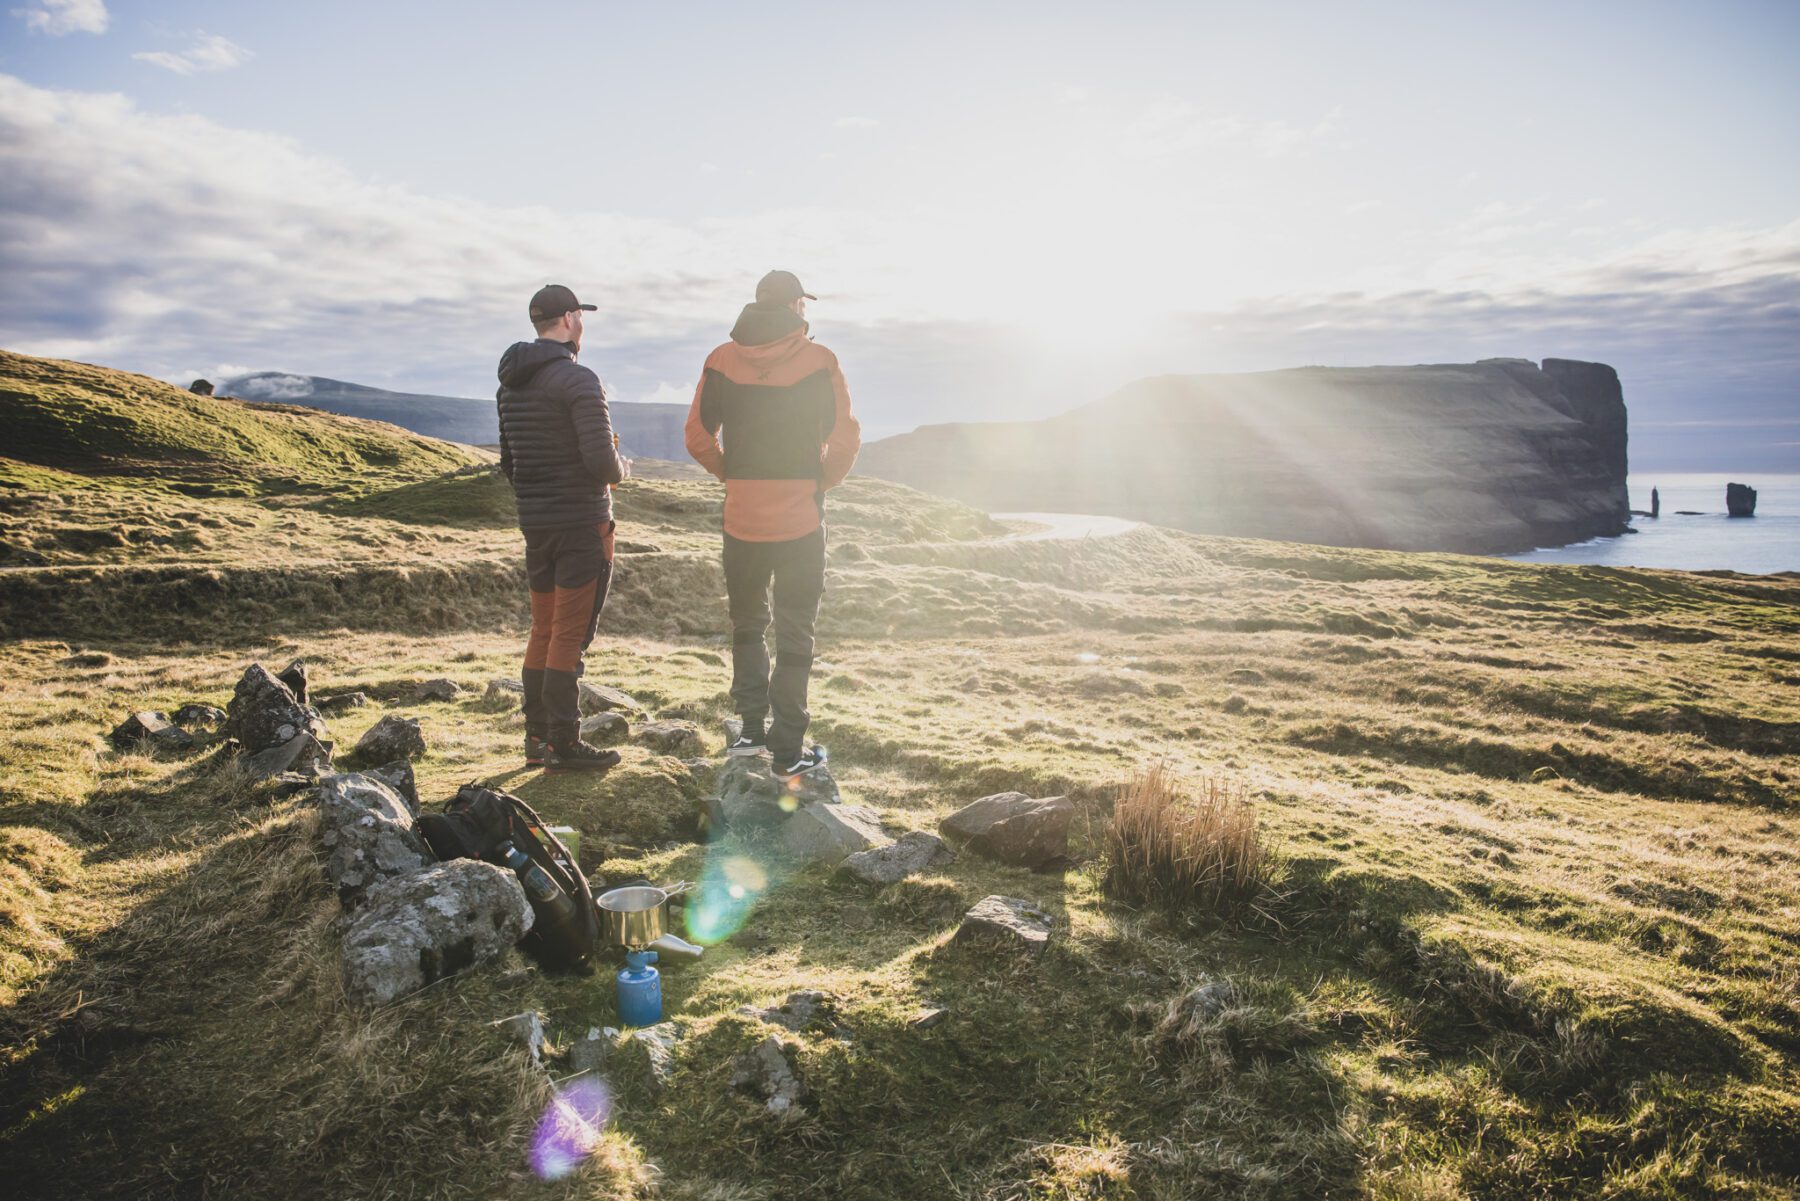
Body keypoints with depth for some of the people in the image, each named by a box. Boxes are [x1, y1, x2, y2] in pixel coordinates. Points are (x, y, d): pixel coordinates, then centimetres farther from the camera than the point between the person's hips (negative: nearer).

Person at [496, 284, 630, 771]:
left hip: (535, 524, 8)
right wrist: (621, 468, 0)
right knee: (570, 635, -2)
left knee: (543, 630, 14)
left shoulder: (510, 384, 11)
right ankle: (564, 743, 4)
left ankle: (537, 738, 20)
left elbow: (509, 464, 16)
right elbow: (603, 463, -21)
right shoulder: (578, 380, -15)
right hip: (582, 521, -8)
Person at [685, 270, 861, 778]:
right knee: (795, 635, 5)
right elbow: (845, 438, -8)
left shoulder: (722, 360, 1)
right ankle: (788, 751, 7)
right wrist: (822, 483, 7)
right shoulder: (818, 360, -6)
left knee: (747, 625, 20)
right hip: (801, 517, -2)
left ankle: (752, 728, 21)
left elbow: (697, 438, 0)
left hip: (741, 516, 2)